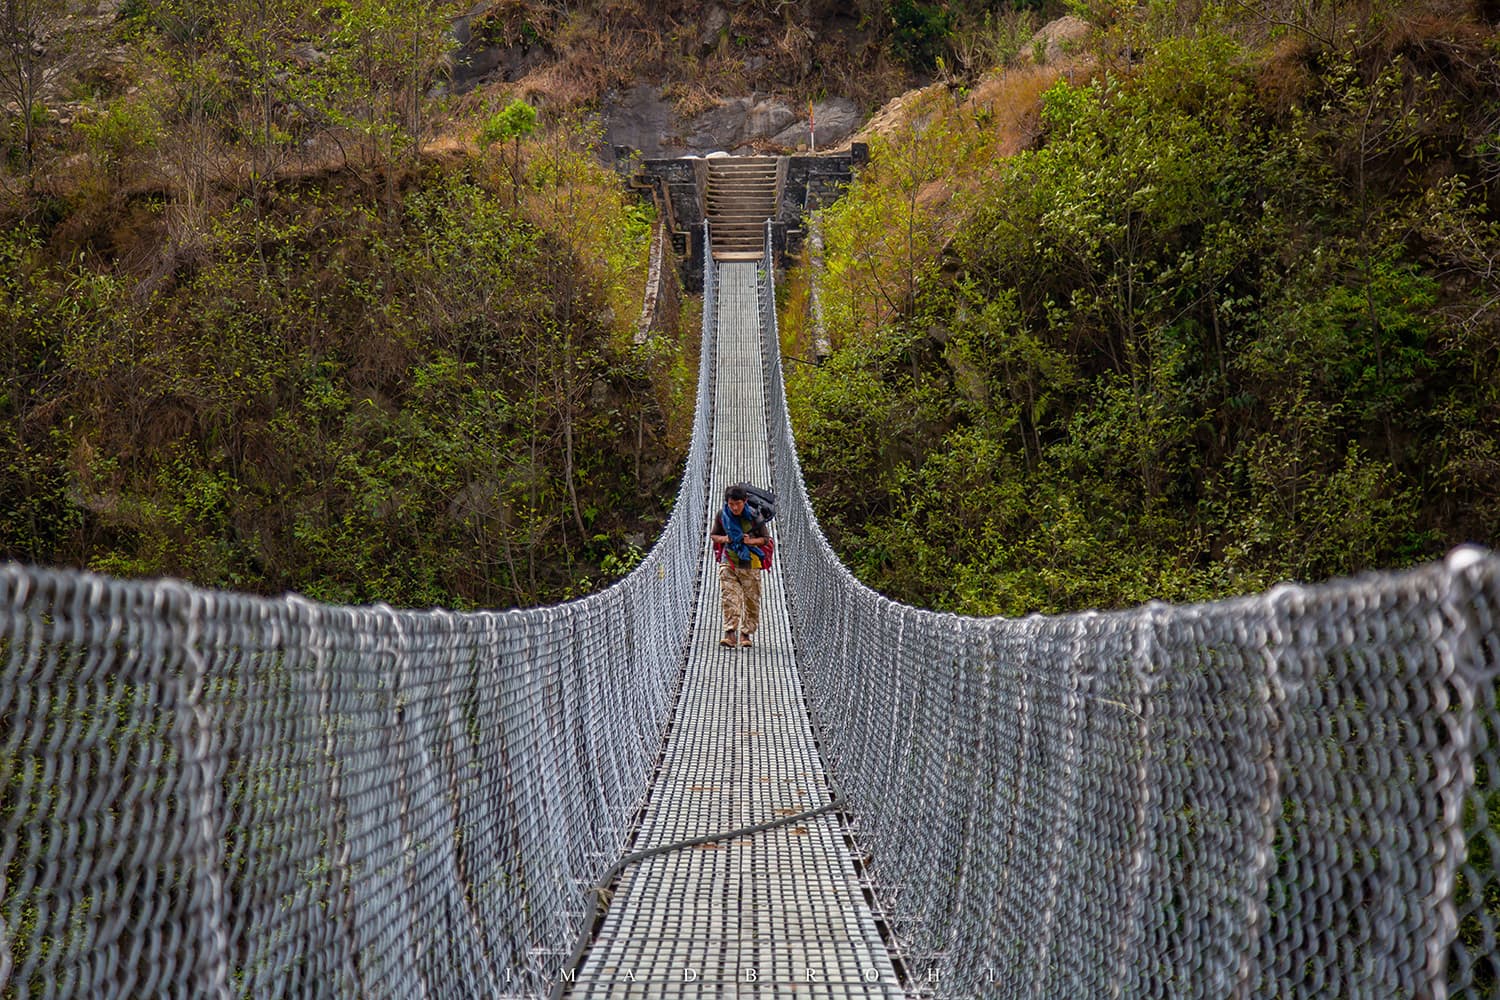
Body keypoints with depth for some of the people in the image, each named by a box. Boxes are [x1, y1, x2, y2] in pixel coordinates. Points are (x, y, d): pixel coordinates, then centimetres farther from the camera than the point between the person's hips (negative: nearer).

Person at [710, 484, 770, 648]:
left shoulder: (754, 516, -9)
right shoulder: (722, 516, -3)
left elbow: (765, 538, 0)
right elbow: (713, 535, 11)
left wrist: (751, 541, -18)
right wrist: (724, 539, -10)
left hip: (750, 563, -1)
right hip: (728, 562, 1)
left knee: (751, 600, 3)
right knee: (729, 598, -10)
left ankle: (745, 634, 14)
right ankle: (730, 633, -15)